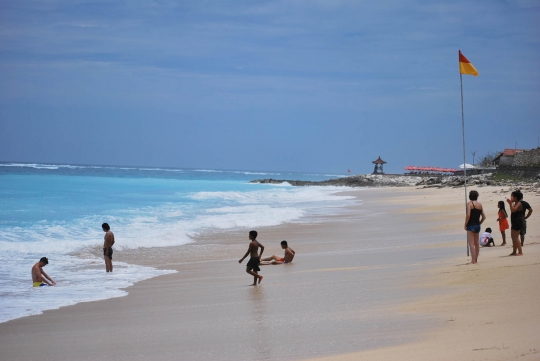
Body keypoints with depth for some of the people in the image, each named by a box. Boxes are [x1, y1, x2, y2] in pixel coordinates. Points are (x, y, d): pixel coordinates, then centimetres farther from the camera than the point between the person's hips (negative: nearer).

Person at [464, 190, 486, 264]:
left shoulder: (470, 204, -10)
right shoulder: (480, 204, 9)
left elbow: (468, 215, -19)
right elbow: (484, 217, 11)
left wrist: (465, 225, -10)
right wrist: (479, 223, 18)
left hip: (471, 225, -7)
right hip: (477, 226, 7)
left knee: (471, 244, -6)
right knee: (476, 243, 16)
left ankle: (473, 261, -9)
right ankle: (476, 260, 23)